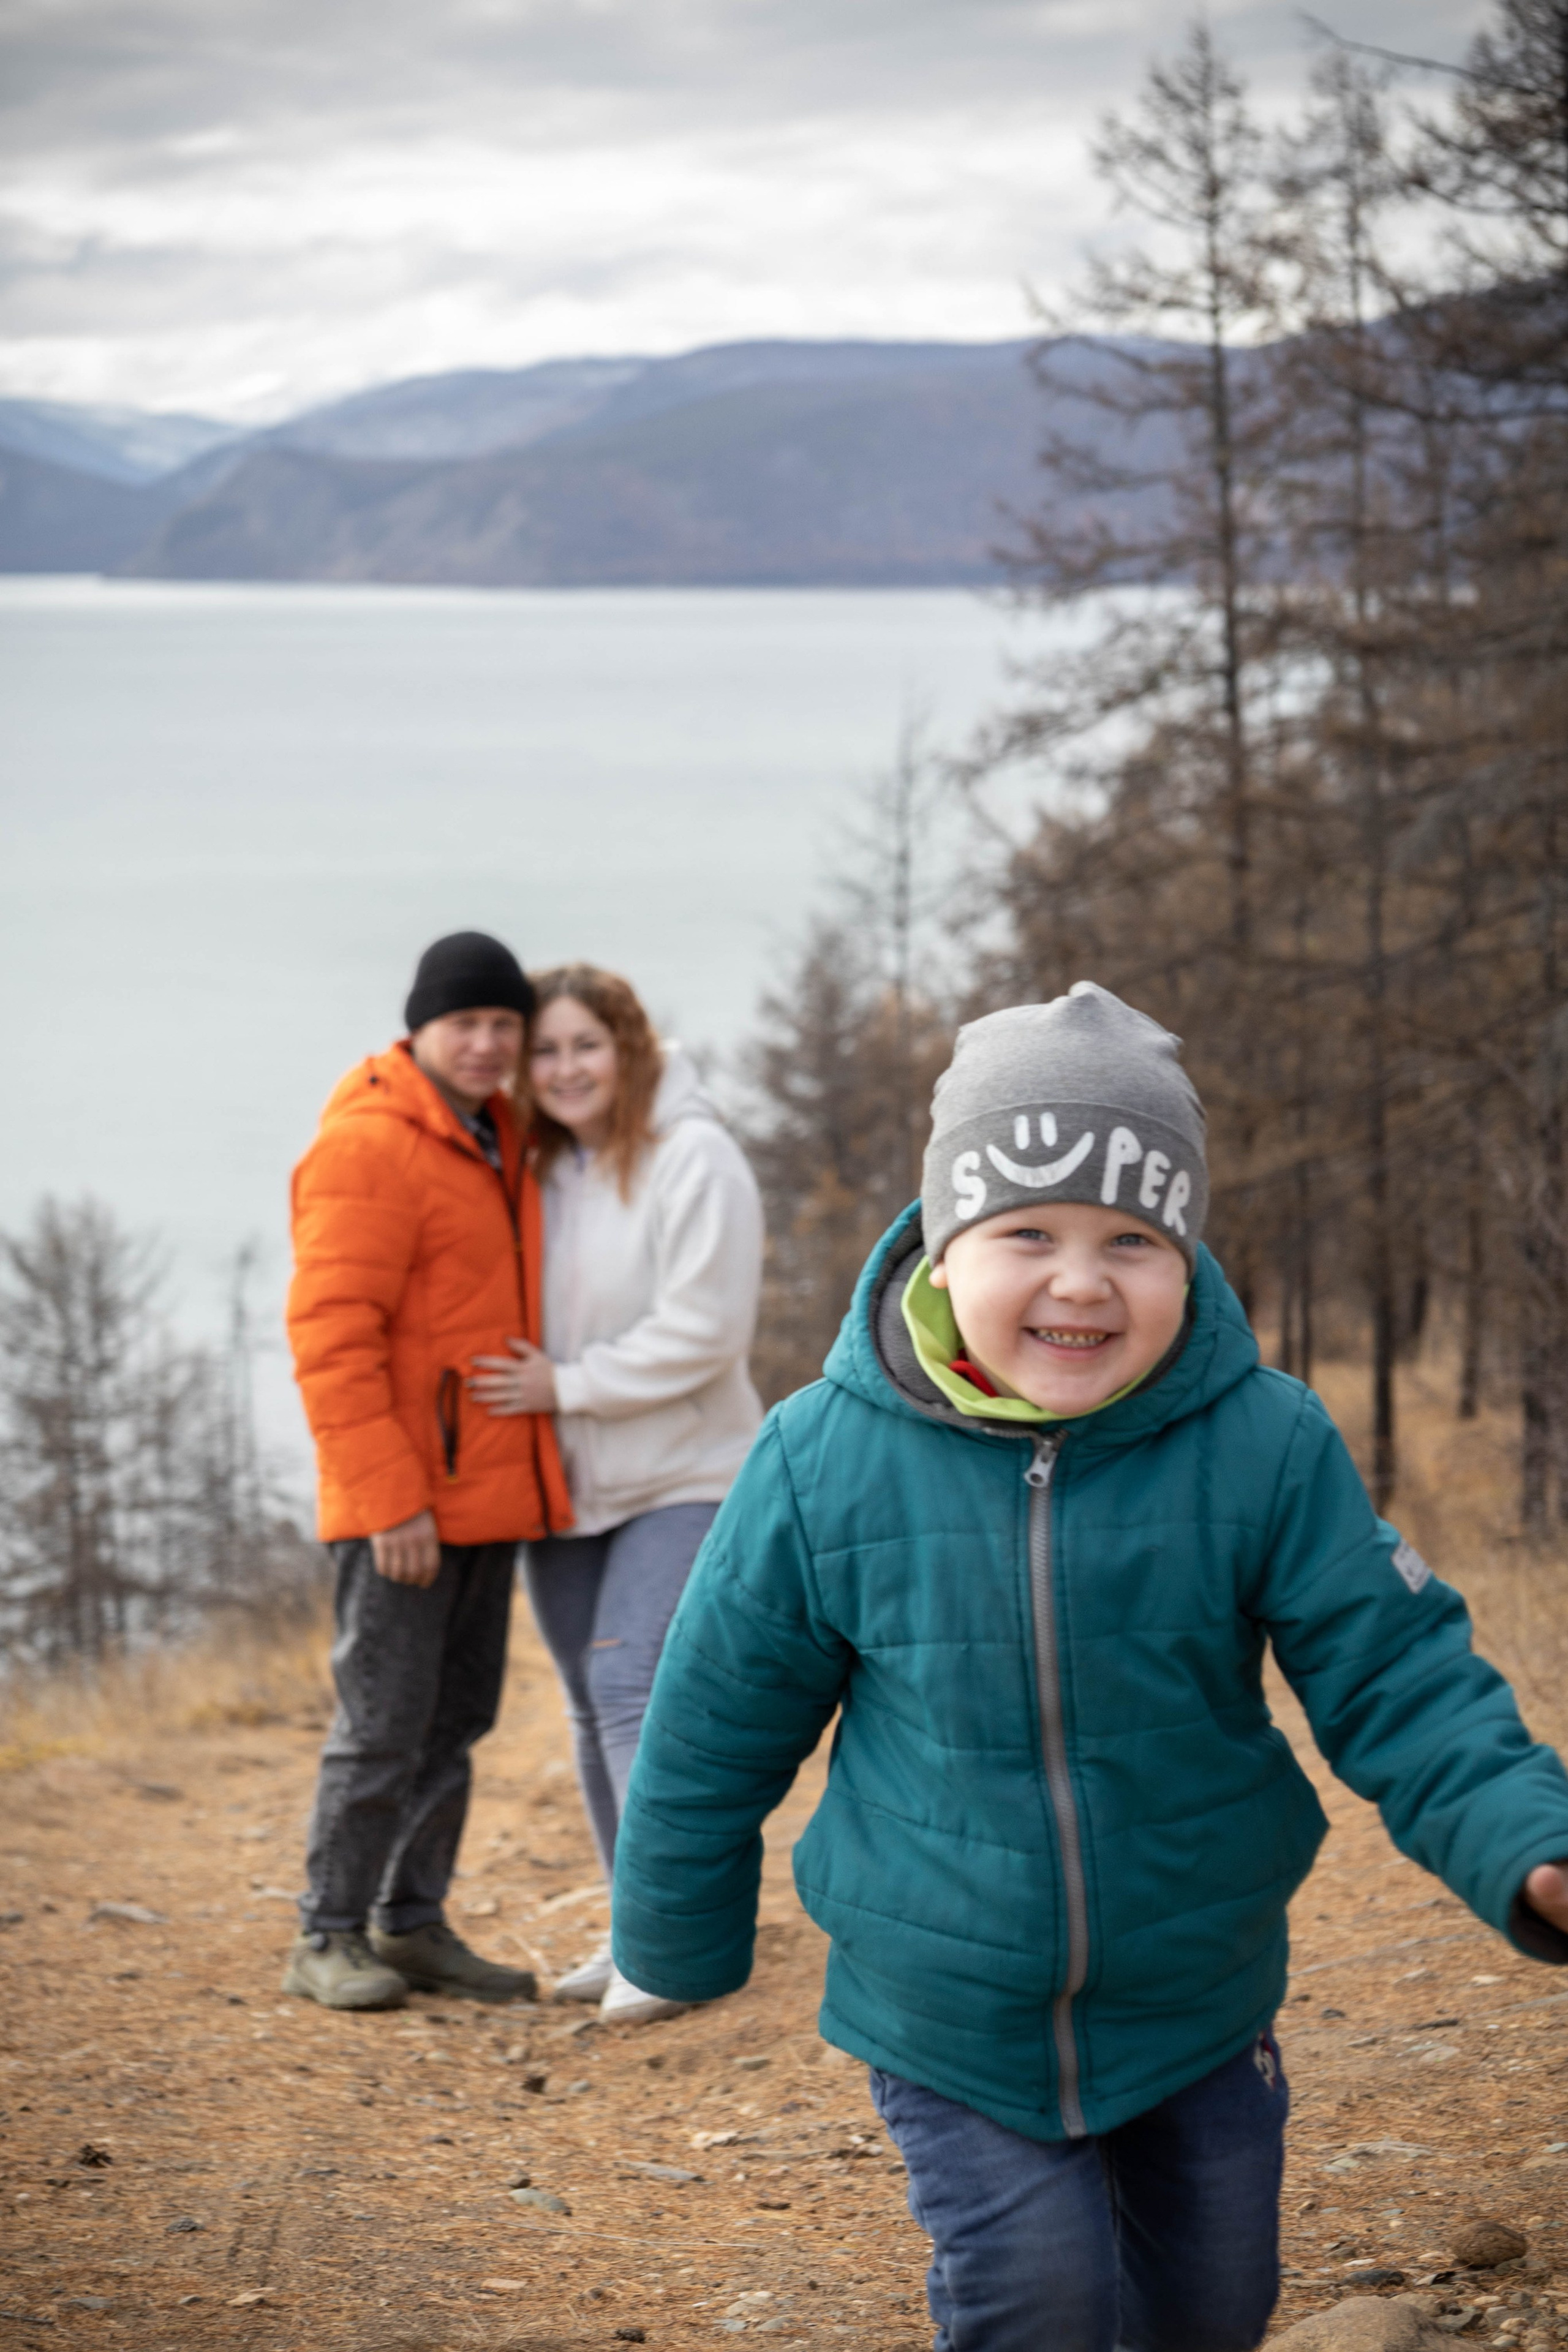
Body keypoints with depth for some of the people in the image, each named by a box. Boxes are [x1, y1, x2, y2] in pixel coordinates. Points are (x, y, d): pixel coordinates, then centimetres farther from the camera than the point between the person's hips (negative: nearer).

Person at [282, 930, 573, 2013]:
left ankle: (414, 1924, 22)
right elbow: (330, 1335, -18)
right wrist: (388, 1499, -22)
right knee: (384, 1727, -4)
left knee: (457, 1723, 12)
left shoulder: (498, 1138, 14)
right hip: (400, 1503, -8)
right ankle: (330, 1938, 7)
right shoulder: (366, 1149, -13)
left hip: (490, 1491, 8)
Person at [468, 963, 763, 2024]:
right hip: (562, 1488, 7)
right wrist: (513, 1383, -2)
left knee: (634, 1686, -17)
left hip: (680, 1479, -6)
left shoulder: (694, 1159, -12)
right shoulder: (537, 1170, 6)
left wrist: (568, 1384, -16)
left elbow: (702, 1331, -17)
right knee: (594, 1704, 10)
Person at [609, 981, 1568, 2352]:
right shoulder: (828, 1463, -16)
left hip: (1196, 2006, 2)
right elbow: (717, 1728, -3)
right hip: (945, 2018, -2)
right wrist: (679, 1947, 8)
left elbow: (1399, 1684, -11)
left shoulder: (1269, 1448, -15)